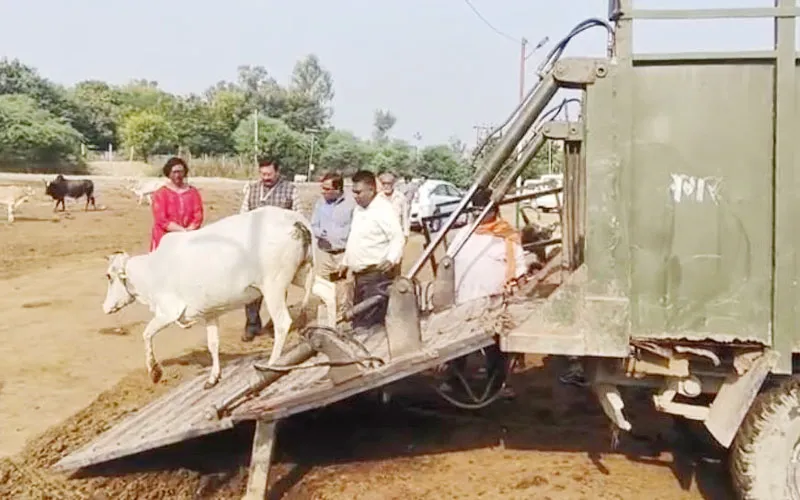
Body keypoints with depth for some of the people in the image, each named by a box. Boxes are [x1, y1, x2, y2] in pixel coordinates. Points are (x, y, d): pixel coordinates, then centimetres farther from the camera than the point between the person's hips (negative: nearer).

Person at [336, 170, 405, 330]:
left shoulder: (383, 209, -14)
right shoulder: (359, 209, 15)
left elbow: (398, 238, -20)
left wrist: (391, 259, -36)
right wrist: (345, 262, 27)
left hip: (377, 275, -10)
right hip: (360, 274, 10)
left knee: (371, 322, -11)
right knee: (358, 318, 16)